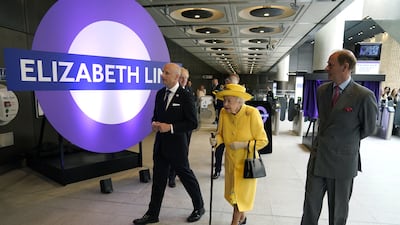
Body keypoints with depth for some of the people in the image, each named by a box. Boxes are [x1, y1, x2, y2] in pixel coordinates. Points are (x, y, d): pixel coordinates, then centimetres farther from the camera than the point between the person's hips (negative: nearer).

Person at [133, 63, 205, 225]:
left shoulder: (185, 96, -13)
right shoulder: (160, 93, 6)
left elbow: (193, 123, -14)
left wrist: (171, 127, -20)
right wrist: (154, 123, -5)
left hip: (176, 144, -6)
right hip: (160, 143, 6)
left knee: (186, 175, 10)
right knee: (158, 178, 14)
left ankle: (199, 207, 34)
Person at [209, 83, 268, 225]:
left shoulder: (252, 113, -25)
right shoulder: (223, 112, -13)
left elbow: (263, 141, -18)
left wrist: (242, 144, -28)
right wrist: (216, 140, -20)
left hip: (246, 161, -4)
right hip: (230, 159, 4)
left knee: (242, 192, 13)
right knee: (232, 191, 21)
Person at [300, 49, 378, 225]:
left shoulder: (364, 96, -14)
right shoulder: (322, 90, 3)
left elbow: (368, 129, 0)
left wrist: (347, 141, 12)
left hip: (342, 161, -4)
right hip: (317, 157, 4)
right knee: (310, 205, 12)